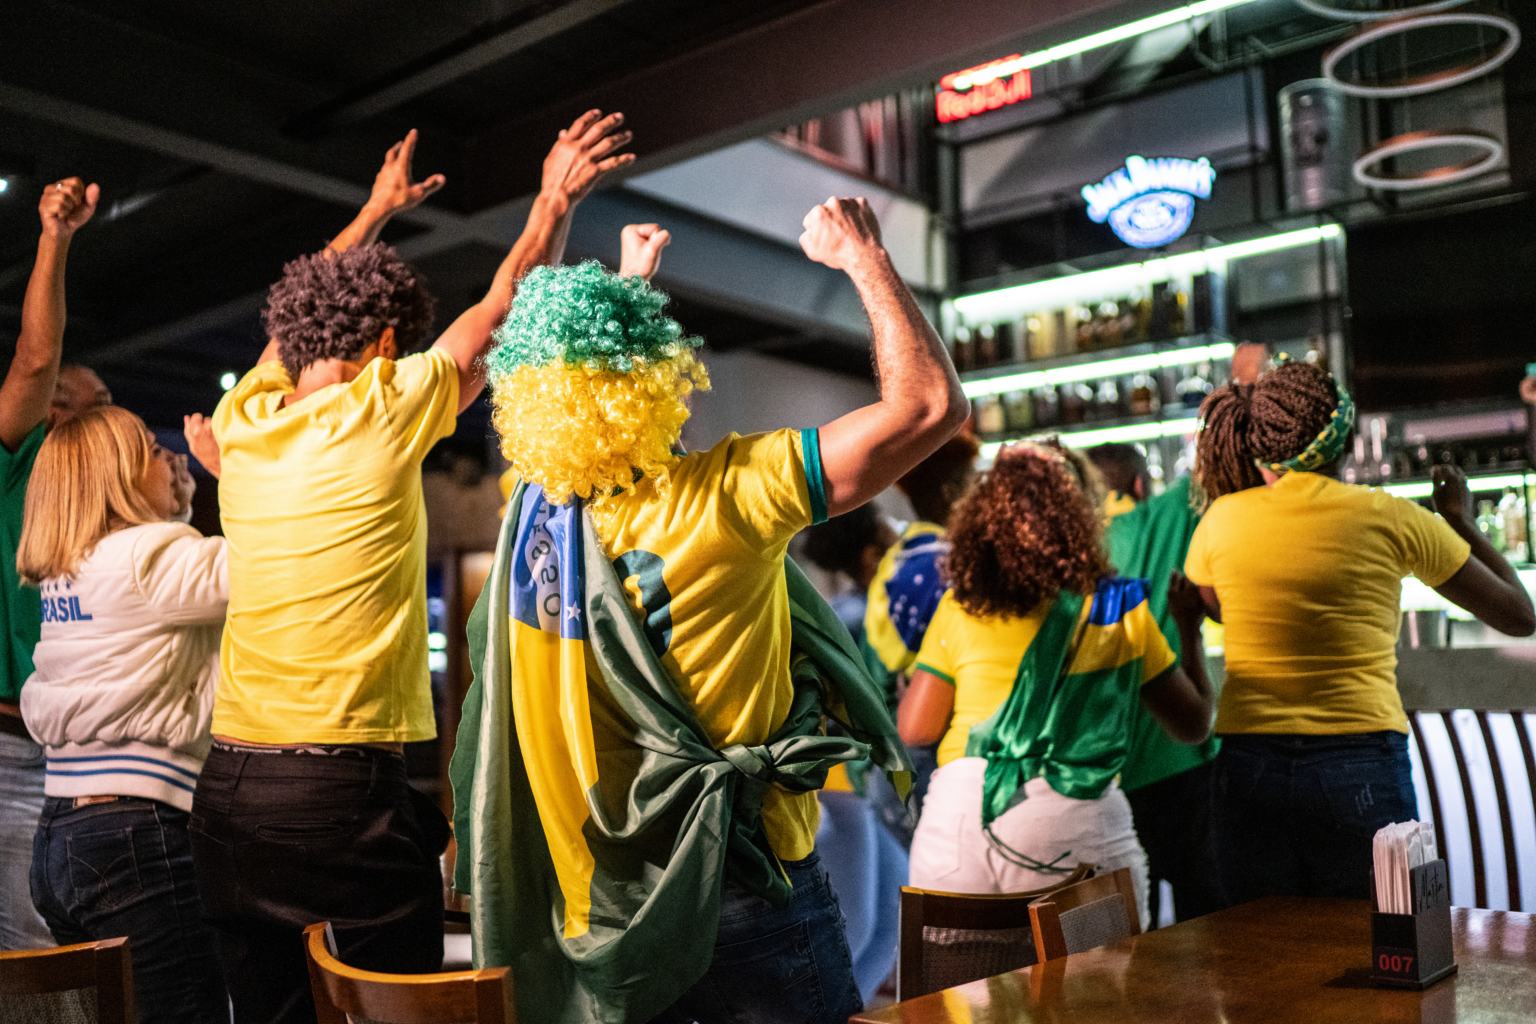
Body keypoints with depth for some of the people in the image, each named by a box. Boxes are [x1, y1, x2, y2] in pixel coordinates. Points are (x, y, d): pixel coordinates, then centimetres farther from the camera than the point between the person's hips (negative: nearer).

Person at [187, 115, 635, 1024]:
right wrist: (557, 201, 22)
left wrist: (375, 214, 42)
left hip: (227, 790, 6)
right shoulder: (383, 412, -6)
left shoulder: (242, 423, 9)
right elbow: (504, 308, 7)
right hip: (346, 790, -6)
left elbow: (300, 318, 29)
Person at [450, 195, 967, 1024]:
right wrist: (863, 256, -8)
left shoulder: (529, 511, -4)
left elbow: (564, 381, 21)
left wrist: (623, 285, 31)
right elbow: (930, 402, -20)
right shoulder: (723, 498, -23)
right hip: (738, 886, -5)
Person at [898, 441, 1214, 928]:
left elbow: (916, 728, 6)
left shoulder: (960, 604, 5)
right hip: (1074, 824, -1)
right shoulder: (1119, 608, 5)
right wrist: (1190, 627, 28)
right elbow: (1194, 723, 15)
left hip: (958, 815, 1)